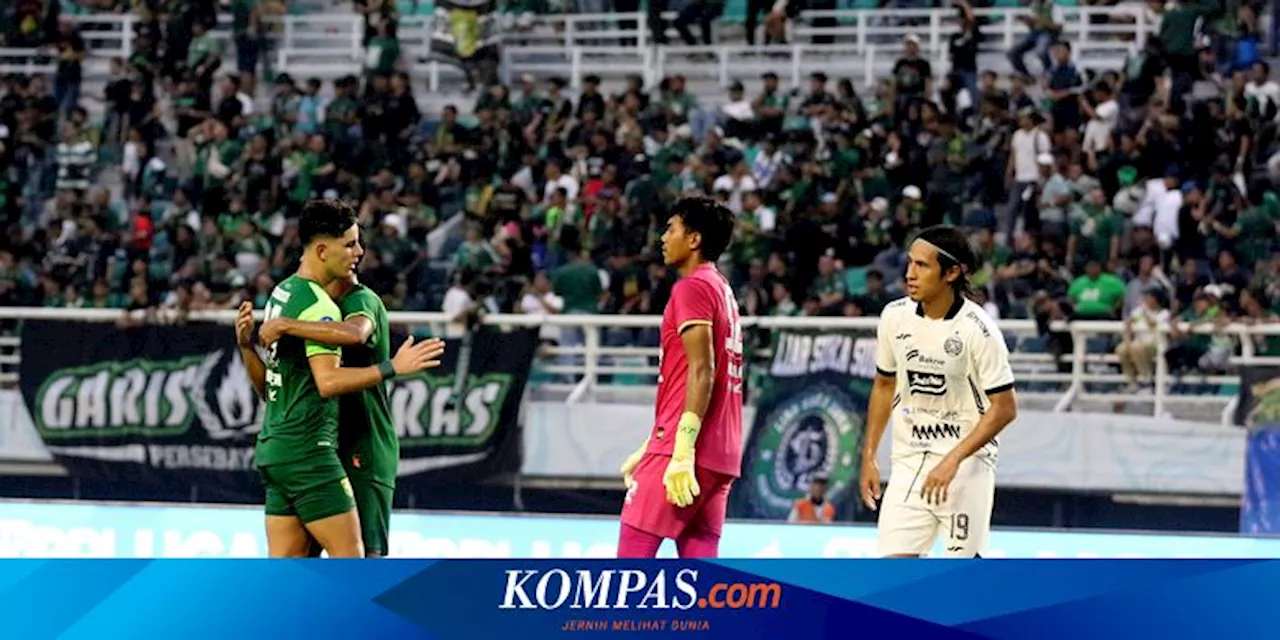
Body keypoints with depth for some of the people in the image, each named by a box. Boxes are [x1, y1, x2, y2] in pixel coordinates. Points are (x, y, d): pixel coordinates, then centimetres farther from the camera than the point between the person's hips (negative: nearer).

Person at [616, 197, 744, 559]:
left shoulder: (692, 287, -7)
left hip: (688, 451, -9)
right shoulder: (722, 290, 22)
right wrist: (648, 451, 26)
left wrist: (682, 450, -23)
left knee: (633, 552, -7)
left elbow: (701, 371, -17)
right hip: (721, 456, 9)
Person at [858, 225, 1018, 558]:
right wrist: (869, 457, 12)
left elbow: (1004, 408, -14)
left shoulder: (977, 329, -16)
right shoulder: (895, 316, 0)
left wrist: (952, 460, -21)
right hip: (908, 461, 5)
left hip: (967, 462, -4)